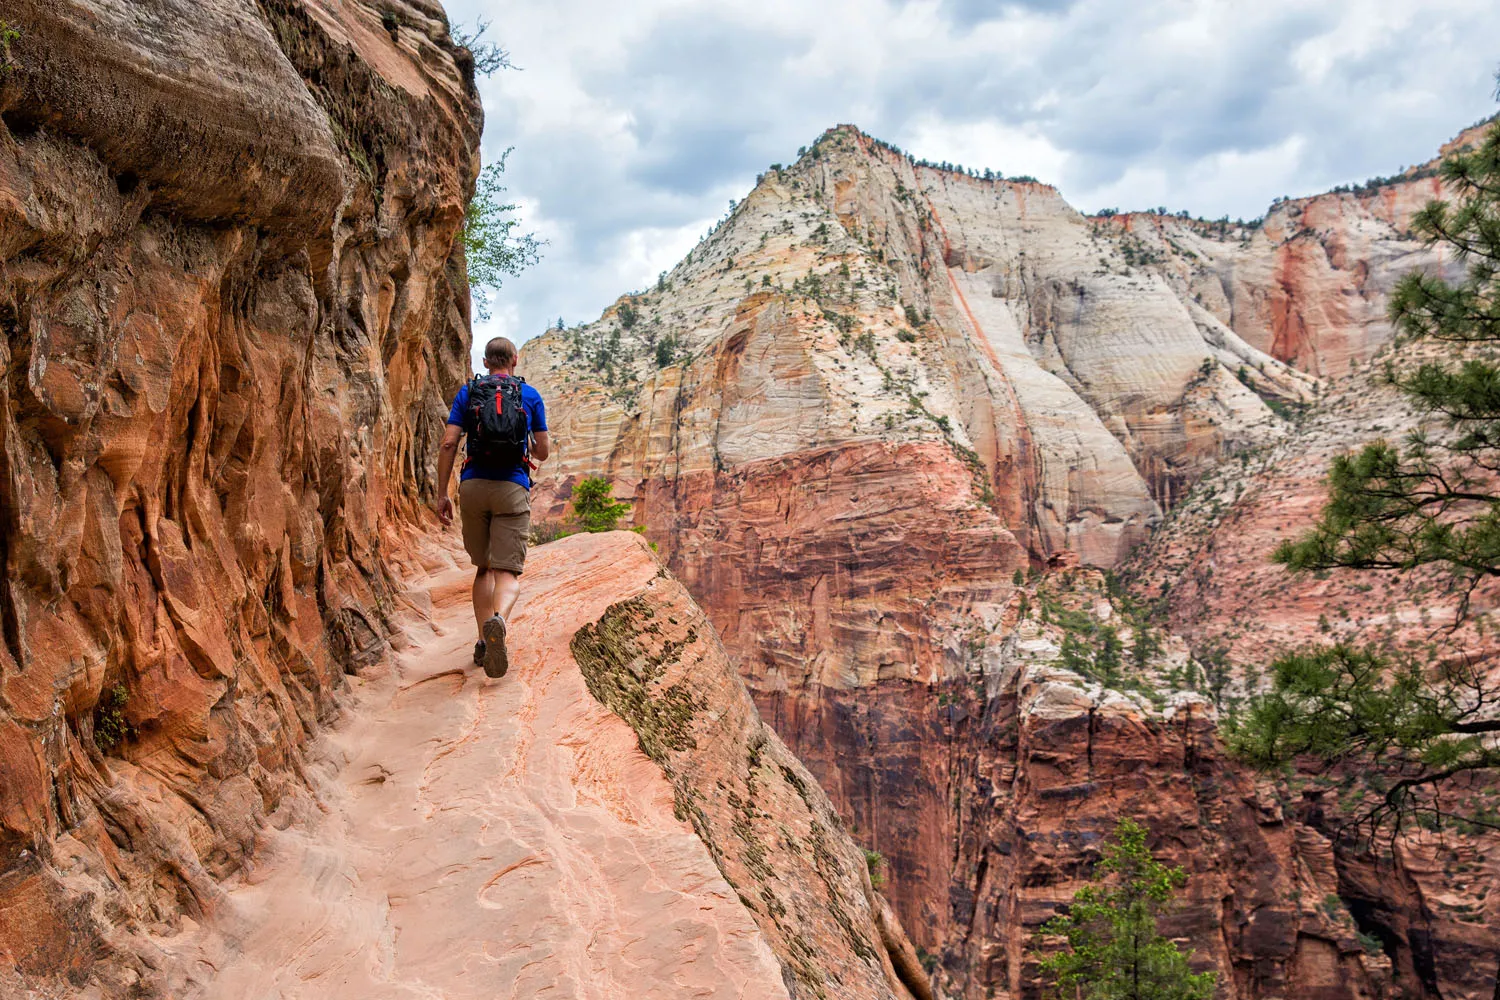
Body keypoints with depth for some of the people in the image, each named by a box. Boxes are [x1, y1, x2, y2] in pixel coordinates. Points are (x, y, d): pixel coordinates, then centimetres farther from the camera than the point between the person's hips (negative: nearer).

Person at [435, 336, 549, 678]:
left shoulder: (467, 393, 11)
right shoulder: (530, 396, 10)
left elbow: (448, 444, 0)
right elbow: (543, 451, 11)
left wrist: (442, 494, 4)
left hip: (473, 486, 2)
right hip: (513, 487, -2)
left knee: (484, 568, 18)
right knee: (507, 572, -5)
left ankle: (485, 641, 11)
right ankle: (497, 620, -37)